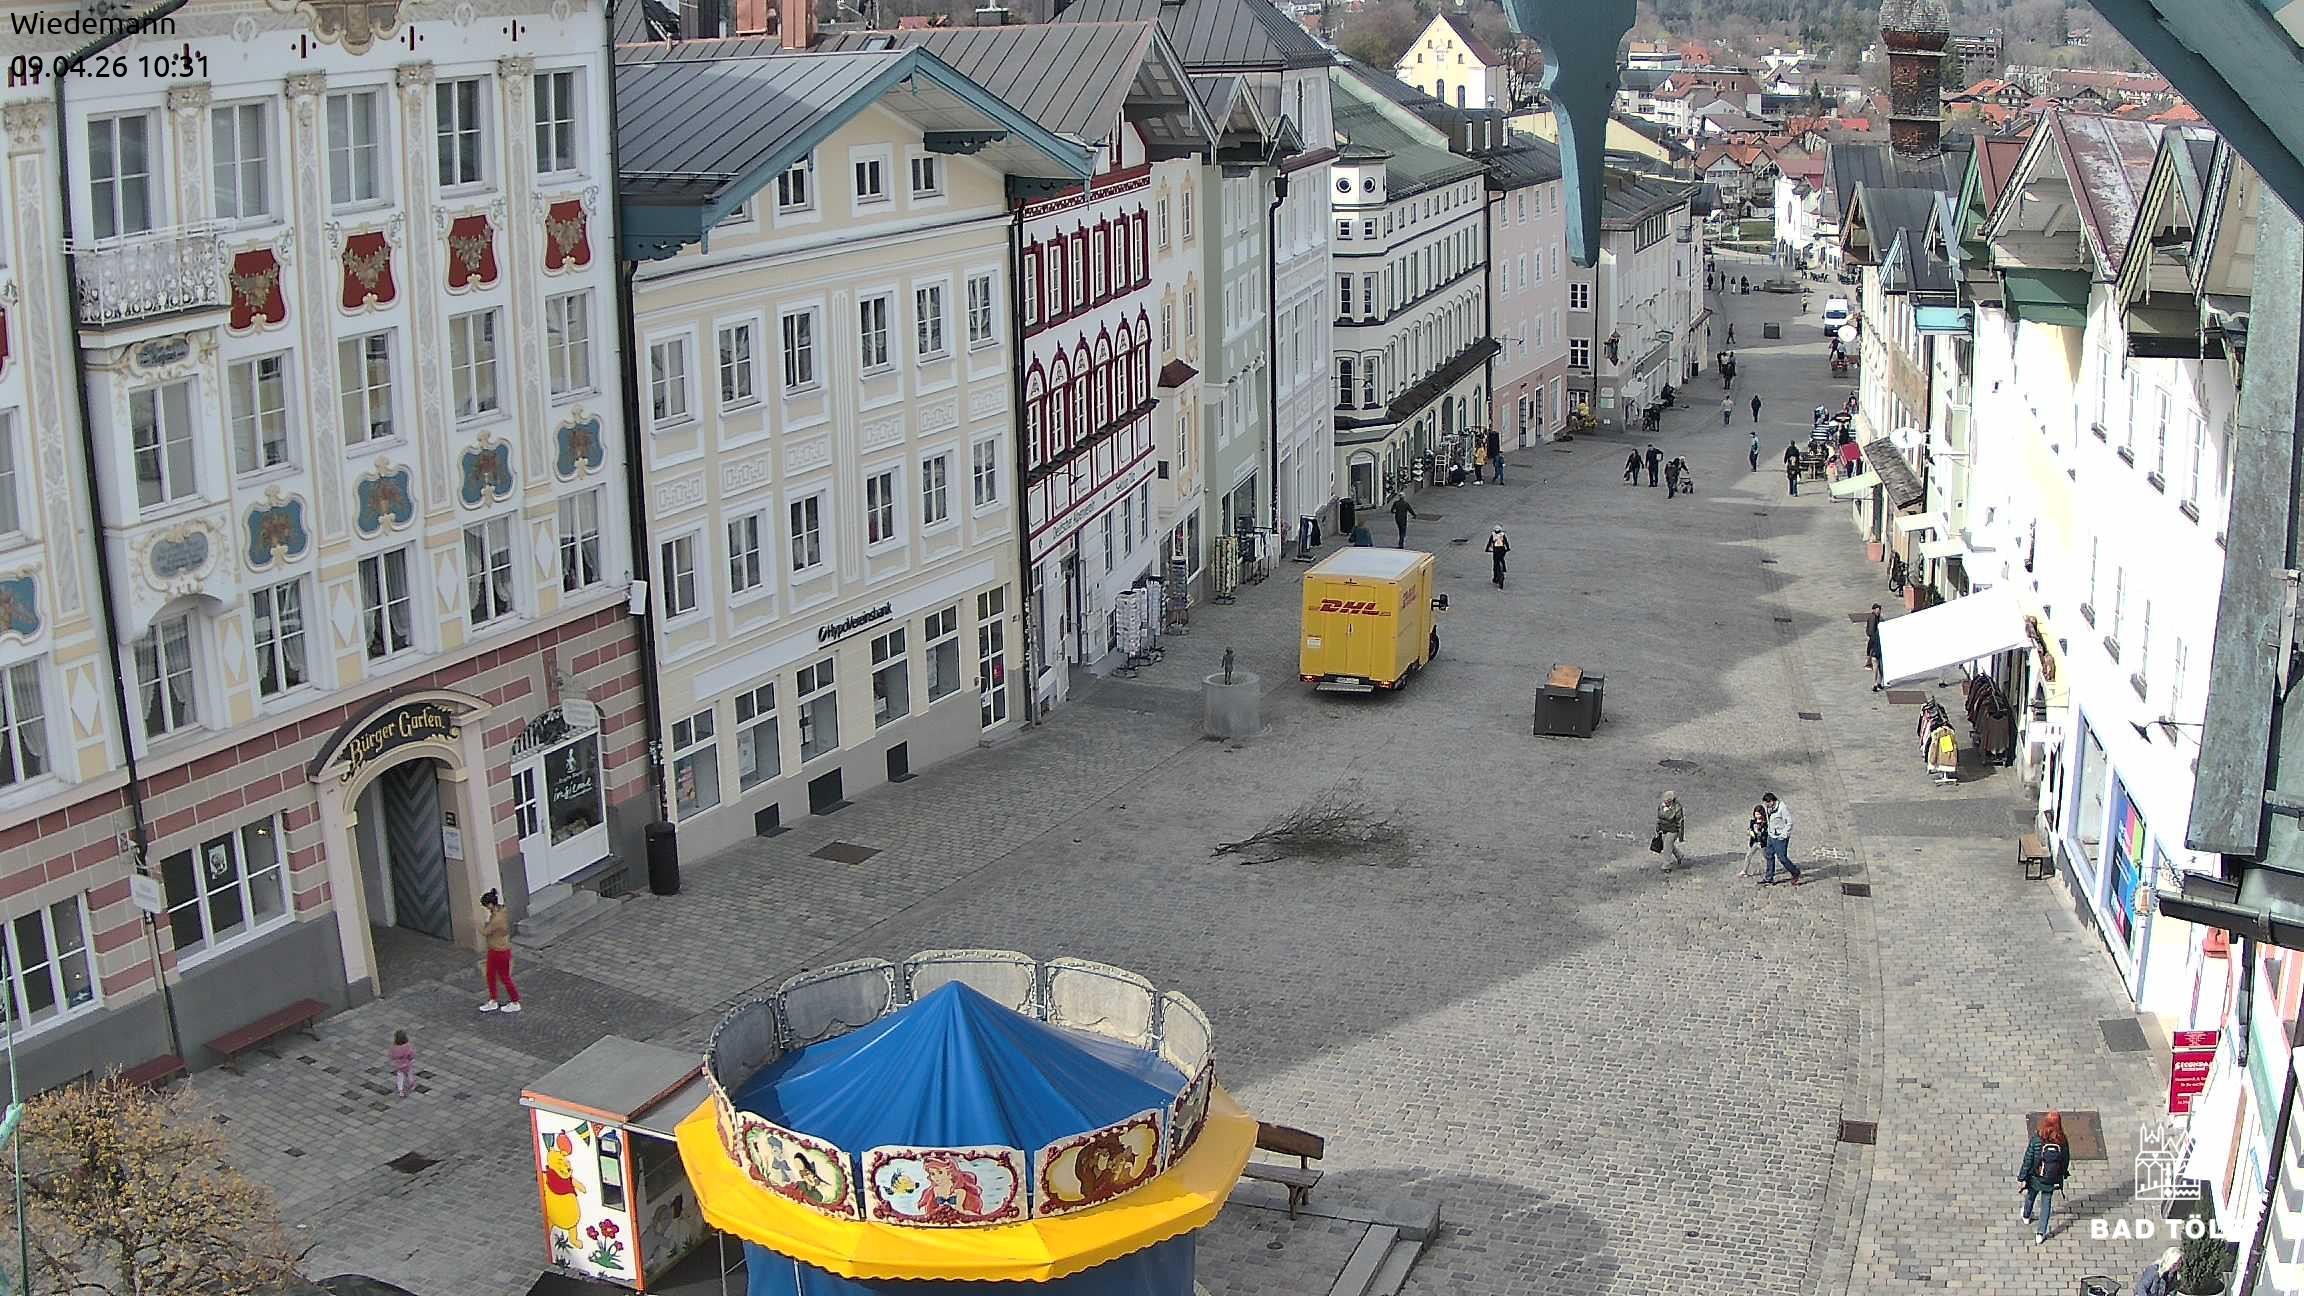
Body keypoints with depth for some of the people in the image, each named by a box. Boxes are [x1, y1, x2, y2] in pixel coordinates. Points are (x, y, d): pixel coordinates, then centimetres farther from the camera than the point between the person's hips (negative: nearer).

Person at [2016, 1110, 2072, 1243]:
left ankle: (2026, 1216, 55)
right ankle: (2041, 1233, 19)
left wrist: (2021, 1178, -6)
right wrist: (2064, 1173, 18)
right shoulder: (2063, 1141, -18)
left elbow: (2028, 1160, -17)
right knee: (2046, 1203, 18)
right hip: (2051, 1181, 1)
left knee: (2030, 1196, 27)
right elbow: (2066, 1161, -2)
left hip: (2035, 1178, -1)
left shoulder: (2036, 1140, -25)